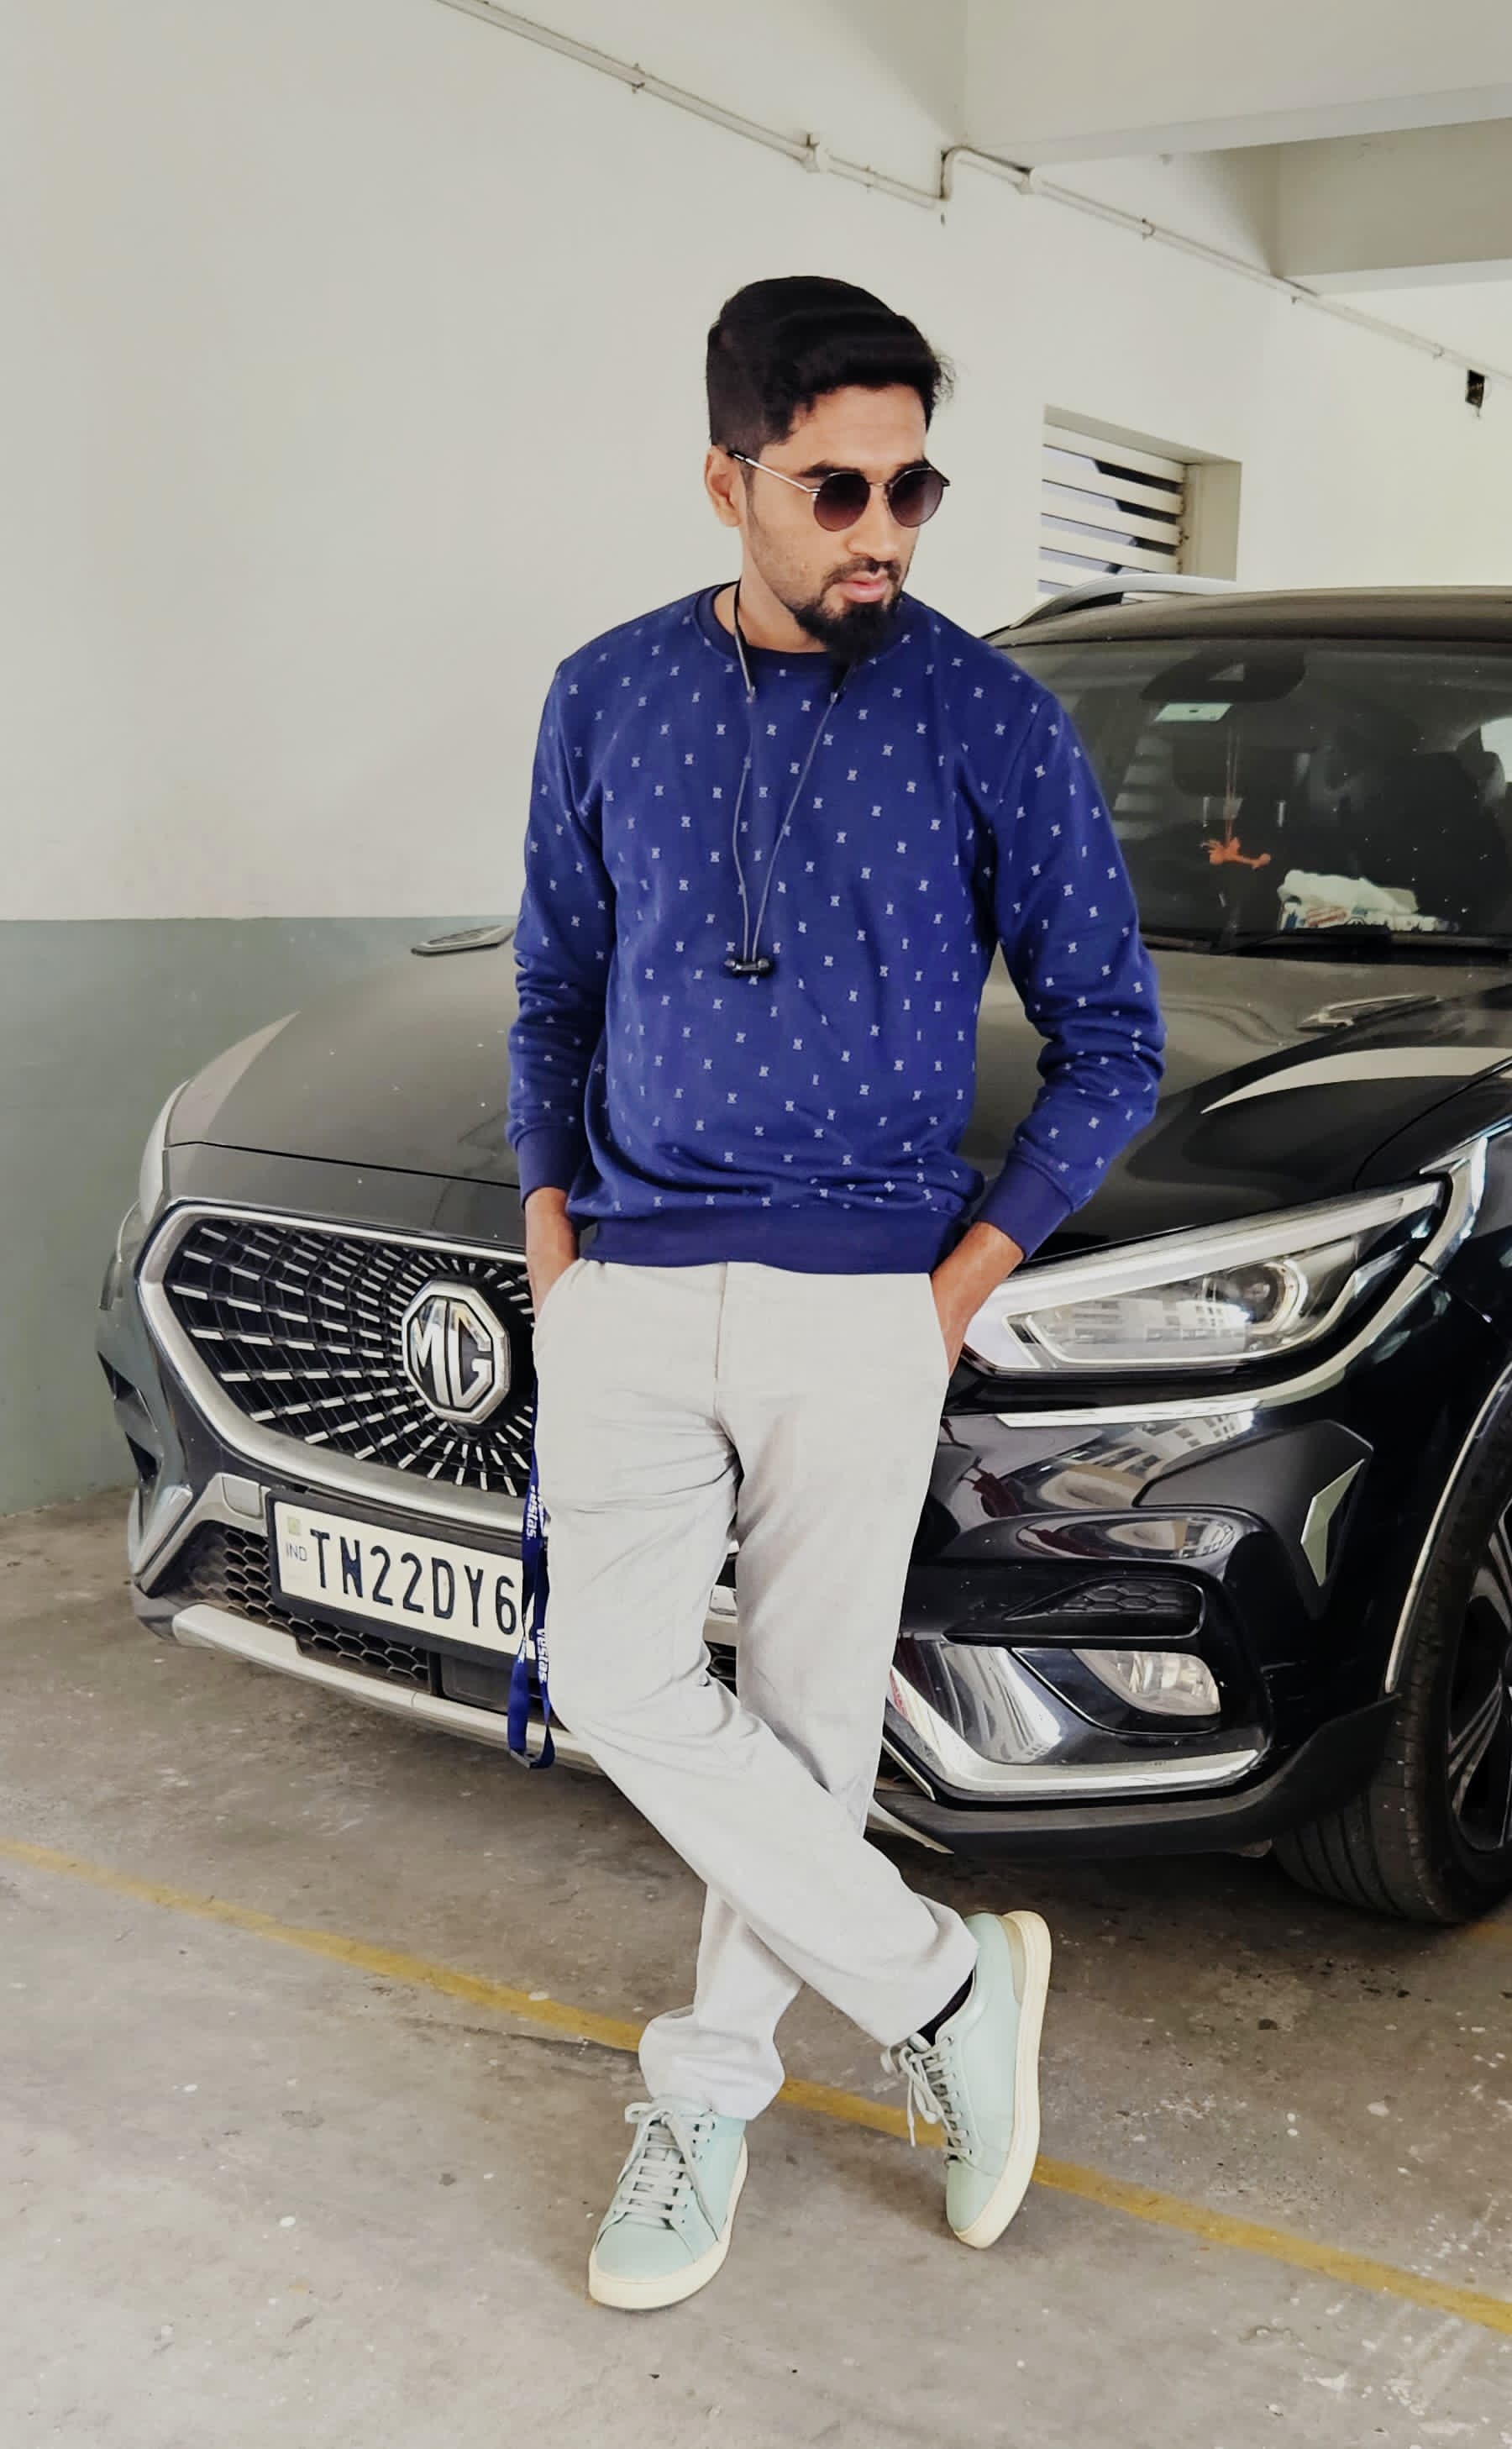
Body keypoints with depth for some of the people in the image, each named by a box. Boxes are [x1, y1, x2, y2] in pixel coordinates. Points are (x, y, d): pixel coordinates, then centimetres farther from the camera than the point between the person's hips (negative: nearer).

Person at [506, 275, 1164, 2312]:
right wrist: (549, 1228, 5)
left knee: (809, 1715, 3)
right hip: (626, 1286, 3)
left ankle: (709, 2086, 25)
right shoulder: (610, 698, 6)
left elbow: (1111, 1037, 2)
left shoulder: (991, 722, -3)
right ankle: (948, 1991, 10)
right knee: (623, 1684, -7)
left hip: (861, 1302, -2)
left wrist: (968, 1278, -6)